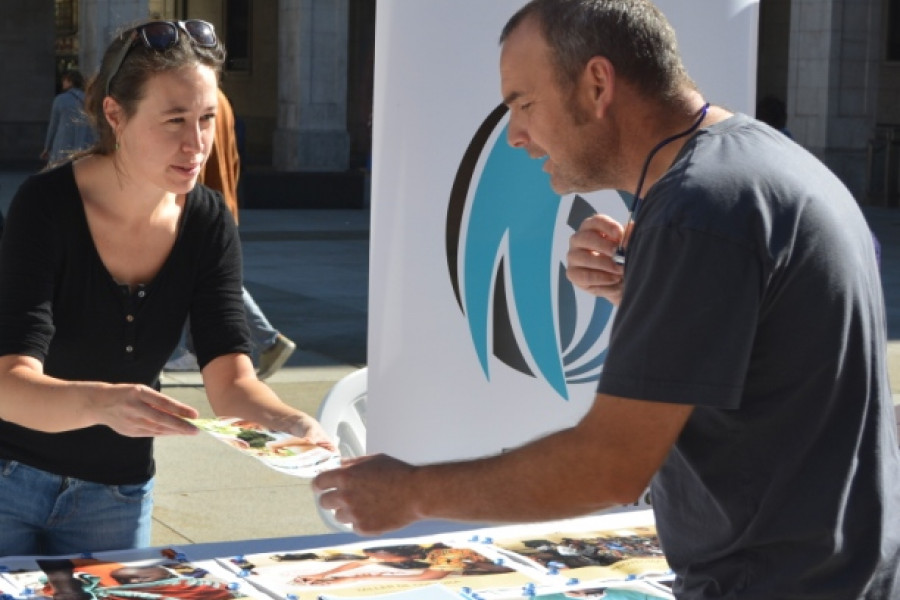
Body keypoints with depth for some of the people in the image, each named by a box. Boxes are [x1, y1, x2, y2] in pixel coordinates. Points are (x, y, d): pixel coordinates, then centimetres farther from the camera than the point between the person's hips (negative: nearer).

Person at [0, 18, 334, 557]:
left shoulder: (208, 224, -9)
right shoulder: (46, 205, -22)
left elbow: (231, 380, -16)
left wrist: (295, 425, -38)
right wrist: (102, 402, -51)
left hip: (119, 495, 4)